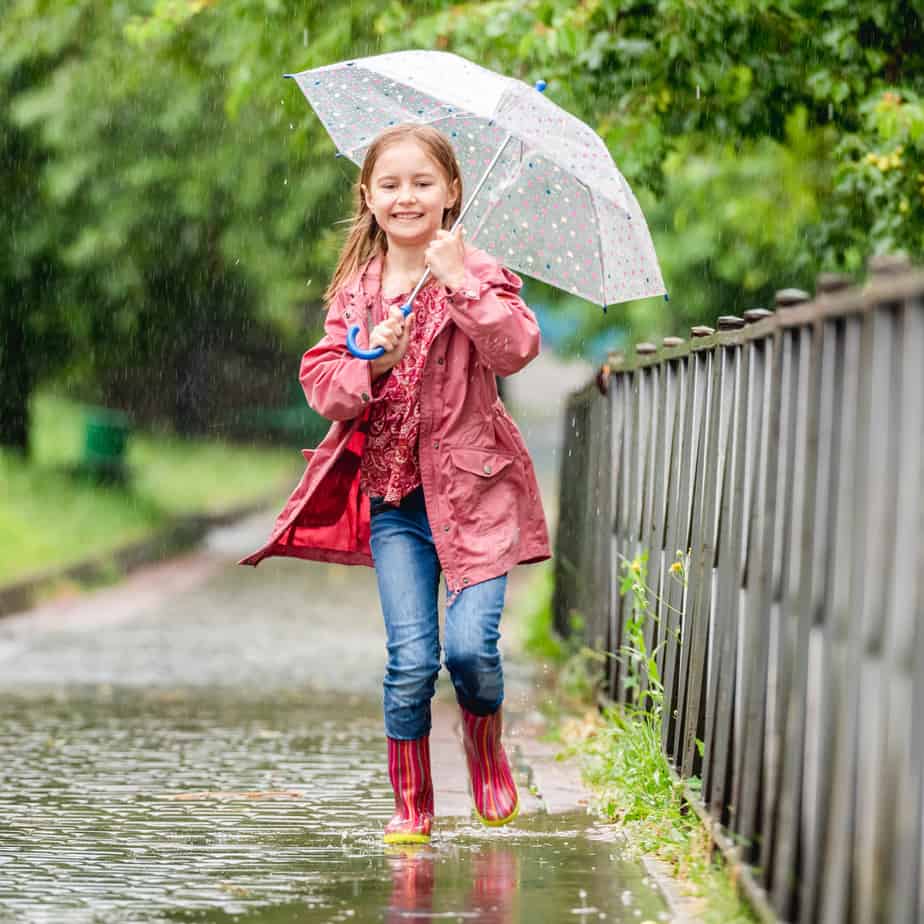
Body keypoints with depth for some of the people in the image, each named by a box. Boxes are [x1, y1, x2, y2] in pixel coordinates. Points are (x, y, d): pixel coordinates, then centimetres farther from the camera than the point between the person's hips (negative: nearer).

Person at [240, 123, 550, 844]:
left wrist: (461, 282, -24)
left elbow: (515, 349, -19)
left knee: (471, 643, -13)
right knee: (411, 659, -4)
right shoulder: (354, 289, 8)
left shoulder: (475, 272, -2)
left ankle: (488, 754, 18)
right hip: (393, 493, 2)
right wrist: (371, 364, -14)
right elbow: (323, 386, 4)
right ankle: (412, 805, 11)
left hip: (473, 485, -2)